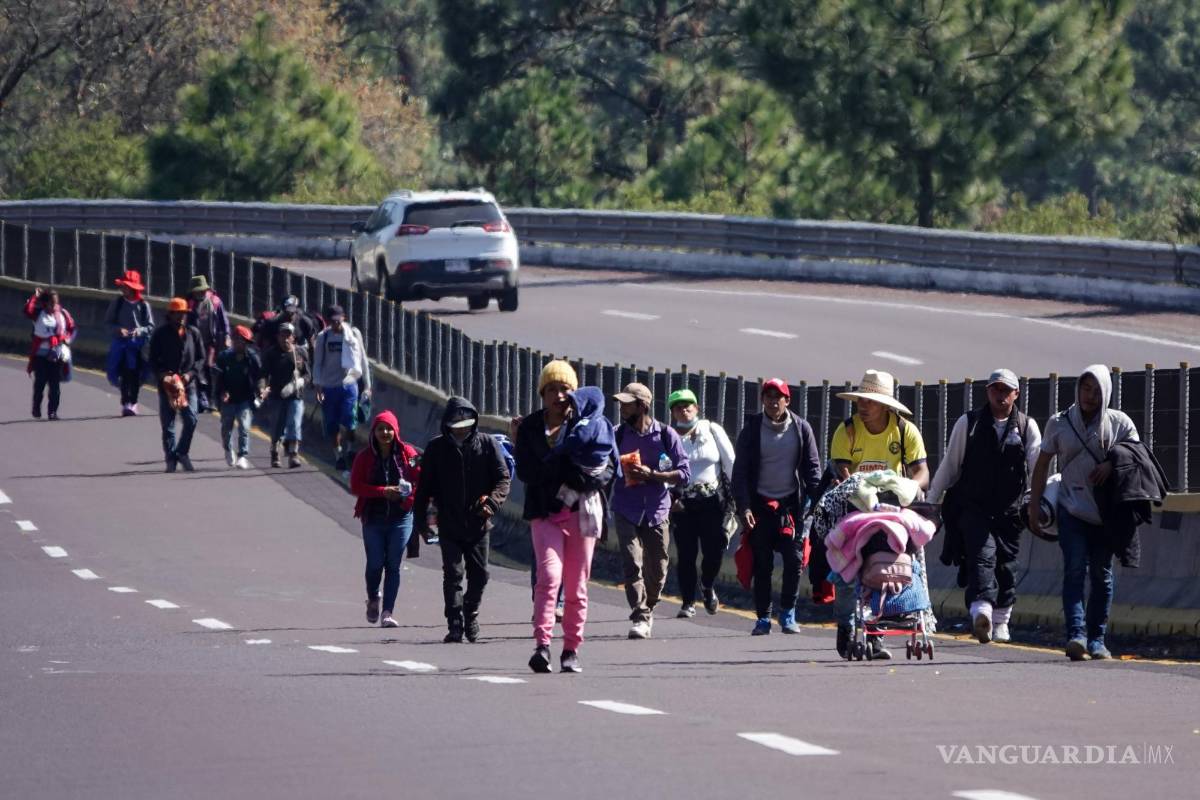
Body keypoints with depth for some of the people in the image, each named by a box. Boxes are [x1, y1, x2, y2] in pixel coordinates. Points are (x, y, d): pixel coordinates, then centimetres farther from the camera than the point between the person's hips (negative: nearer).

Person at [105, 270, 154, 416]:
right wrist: (118, 329, -13)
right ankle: (126, 403, 0)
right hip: (120, 342, 1)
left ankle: (133, 403, 6)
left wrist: (139, 330, -16)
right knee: (123, 374, -4)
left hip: (137, 343, -1)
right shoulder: (117, 303, 3)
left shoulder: (143, 305, -1)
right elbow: (108, 322, 6)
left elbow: (150, 327, 3)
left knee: (135, 375, -2)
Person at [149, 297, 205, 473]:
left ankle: (182, 453, 10)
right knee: (168, 424, 2)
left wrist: (190, 373, -7)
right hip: (166, 384, -1)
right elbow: (153, 360, 3)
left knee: (191, 421, -8)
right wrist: (162, 374, -14)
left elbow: (200, 358, 9)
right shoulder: (160, 334, 1)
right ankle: (171, 459, 8)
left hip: (188, 384, 1)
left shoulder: (193, 333, 6)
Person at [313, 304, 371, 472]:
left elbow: (363, 360, 8)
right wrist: (318, 387, -7)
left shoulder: (353, 334, 2)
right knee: (332, 426, 6)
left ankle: (345, 454, -7)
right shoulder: (323, 337, 2)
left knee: (347, 425, -12)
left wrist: (367, 385, 7)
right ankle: (339, 455, 22)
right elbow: (317, 363, 3)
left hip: (349, 384, -1)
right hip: (329, 387, 1)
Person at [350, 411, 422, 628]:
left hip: (401, 518, 0)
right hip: (373, 518, 0)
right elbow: (356, 486, -4)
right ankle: (373, 600, 31)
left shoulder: (407, 453, 1)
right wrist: (383, 492, -16)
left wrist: (408, 495, -17)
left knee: (393, 565, -4)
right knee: (375, 563, 2)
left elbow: (420, 480, 2)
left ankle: (387, 613, -2)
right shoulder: (364, 457, 1)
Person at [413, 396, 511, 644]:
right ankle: (455, 625, -6)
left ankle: (470, 613, 30)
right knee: (452, 575, -6)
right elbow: (424, 487, 7)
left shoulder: (487, 444, 1)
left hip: (478, 523, 1)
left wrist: (493, 501, -19)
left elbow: (503, 477, -1)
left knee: (479, 574, 7)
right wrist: (420, 519, 2)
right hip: (449, 525, -1)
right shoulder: (436, 448, 2)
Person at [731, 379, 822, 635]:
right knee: (762, 564, -1)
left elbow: (812, 468, 6)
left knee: (794, 561, -6)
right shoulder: (752, 431, 1)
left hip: (792, 503, 1)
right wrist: (744, 507, -10)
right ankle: (763, 617, 6)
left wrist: (817, 502, -5)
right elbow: (740, 471, 1)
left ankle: (788, 614, 7)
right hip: (761, 504, 0)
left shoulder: (801, 429, 4)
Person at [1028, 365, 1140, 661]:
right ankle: (1076, 635, -26)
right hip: (1072, 511, -1)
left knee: (1102, 575, 4)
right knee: (1075, 569, -15)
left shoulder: (1119, 423, 4)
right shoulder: (1060, 423, 6)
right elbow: (1042, 464, 11)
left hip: (1106, 512, 1)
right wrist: (1034, 506, 5)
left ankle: (1096, 639, 13)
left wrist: (1113, 463, -14)